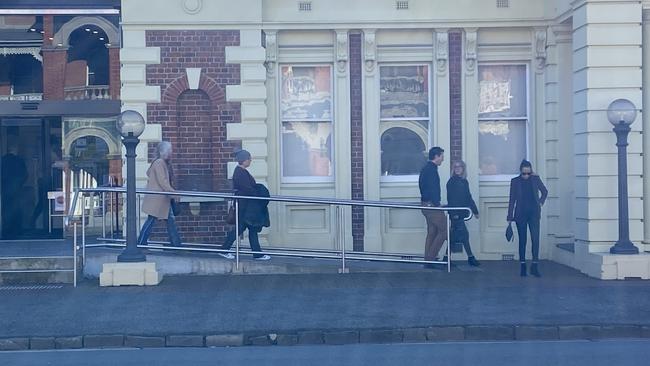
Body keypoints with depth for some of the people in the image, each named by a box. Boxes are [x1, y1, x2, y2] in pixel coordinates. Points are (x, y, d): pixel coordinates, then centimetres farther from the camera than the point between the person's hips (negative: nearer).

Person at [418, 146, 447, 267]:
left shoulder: (425, 169, 17)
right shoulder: (432, 169, -14)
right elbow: (432, 189, -21)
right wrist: (437, 204, -21)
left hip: (427, 204, 10)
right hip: (432, 205, -10)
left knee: (432, 232, 12)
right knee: (444, 230, -7)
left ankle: (428, 260, 12)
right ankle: (431, 257, -9)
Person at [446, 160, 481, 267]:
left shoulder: (464, 182, 12)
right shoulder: (452, 182, -8)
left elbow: (468, 197, 17)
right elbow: (450, 198, -13)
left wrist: (475, 210, 17)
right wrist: (453, 213, -19)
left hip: (461, 213, 8)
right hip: (455, 213, -8)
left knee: (455, 236, 9)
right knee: (464, 234, -6)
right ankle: (470, 258, 1)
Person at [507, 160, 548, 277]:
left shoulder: (535, 179, 3)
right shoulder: (515, 181, 1)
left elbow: (545, 192, 20)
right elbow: (512, 200, 3)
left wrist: (541, 202, 4)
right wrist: (510, 217, 1)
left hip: (534, 214, 0)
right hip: (521, 214, 0)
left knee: (535, 239, -11)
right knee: (522, 240, 4)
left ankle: (535, 266, -9)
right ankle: (523, 267, 10)